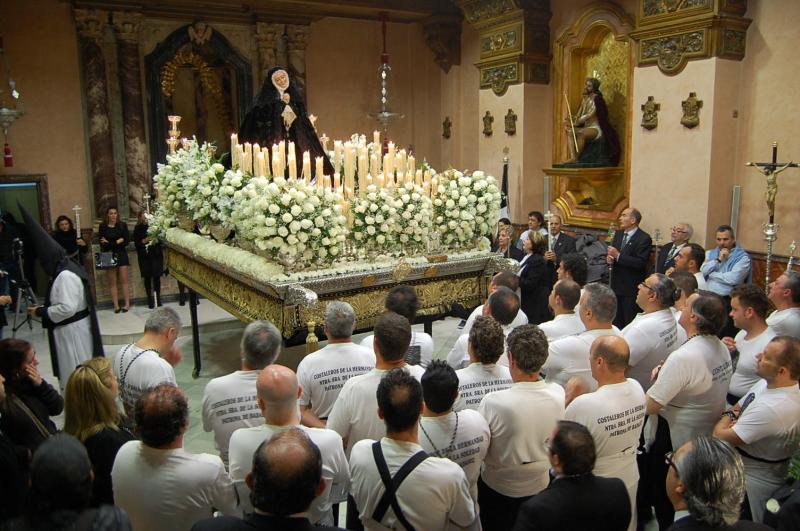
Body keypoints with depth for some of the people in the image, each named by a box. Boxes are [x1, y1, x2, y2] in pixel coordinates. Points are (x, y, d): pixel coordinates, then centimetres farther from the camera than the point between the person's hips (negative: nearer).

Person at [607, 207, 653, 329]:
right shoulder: (618, 234, 11)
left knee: (630, 322, 1)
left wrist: (618, 256, -23)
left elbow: (641, 263, -21)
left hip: (632, 288, -7)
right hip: (616, 284, 7)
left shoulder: (644, 238, -13)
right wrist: (610, 258, -5)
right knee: (616, 320, 14)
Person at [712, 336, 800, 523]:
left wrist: (723, 422, -7)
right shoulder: (767, 383, -5)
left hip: (754, 481, -9)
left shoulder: (774, 408, -35)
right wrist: (730, 415, -9)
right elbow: (738, 408, 12)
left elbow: (721, 437, -27)